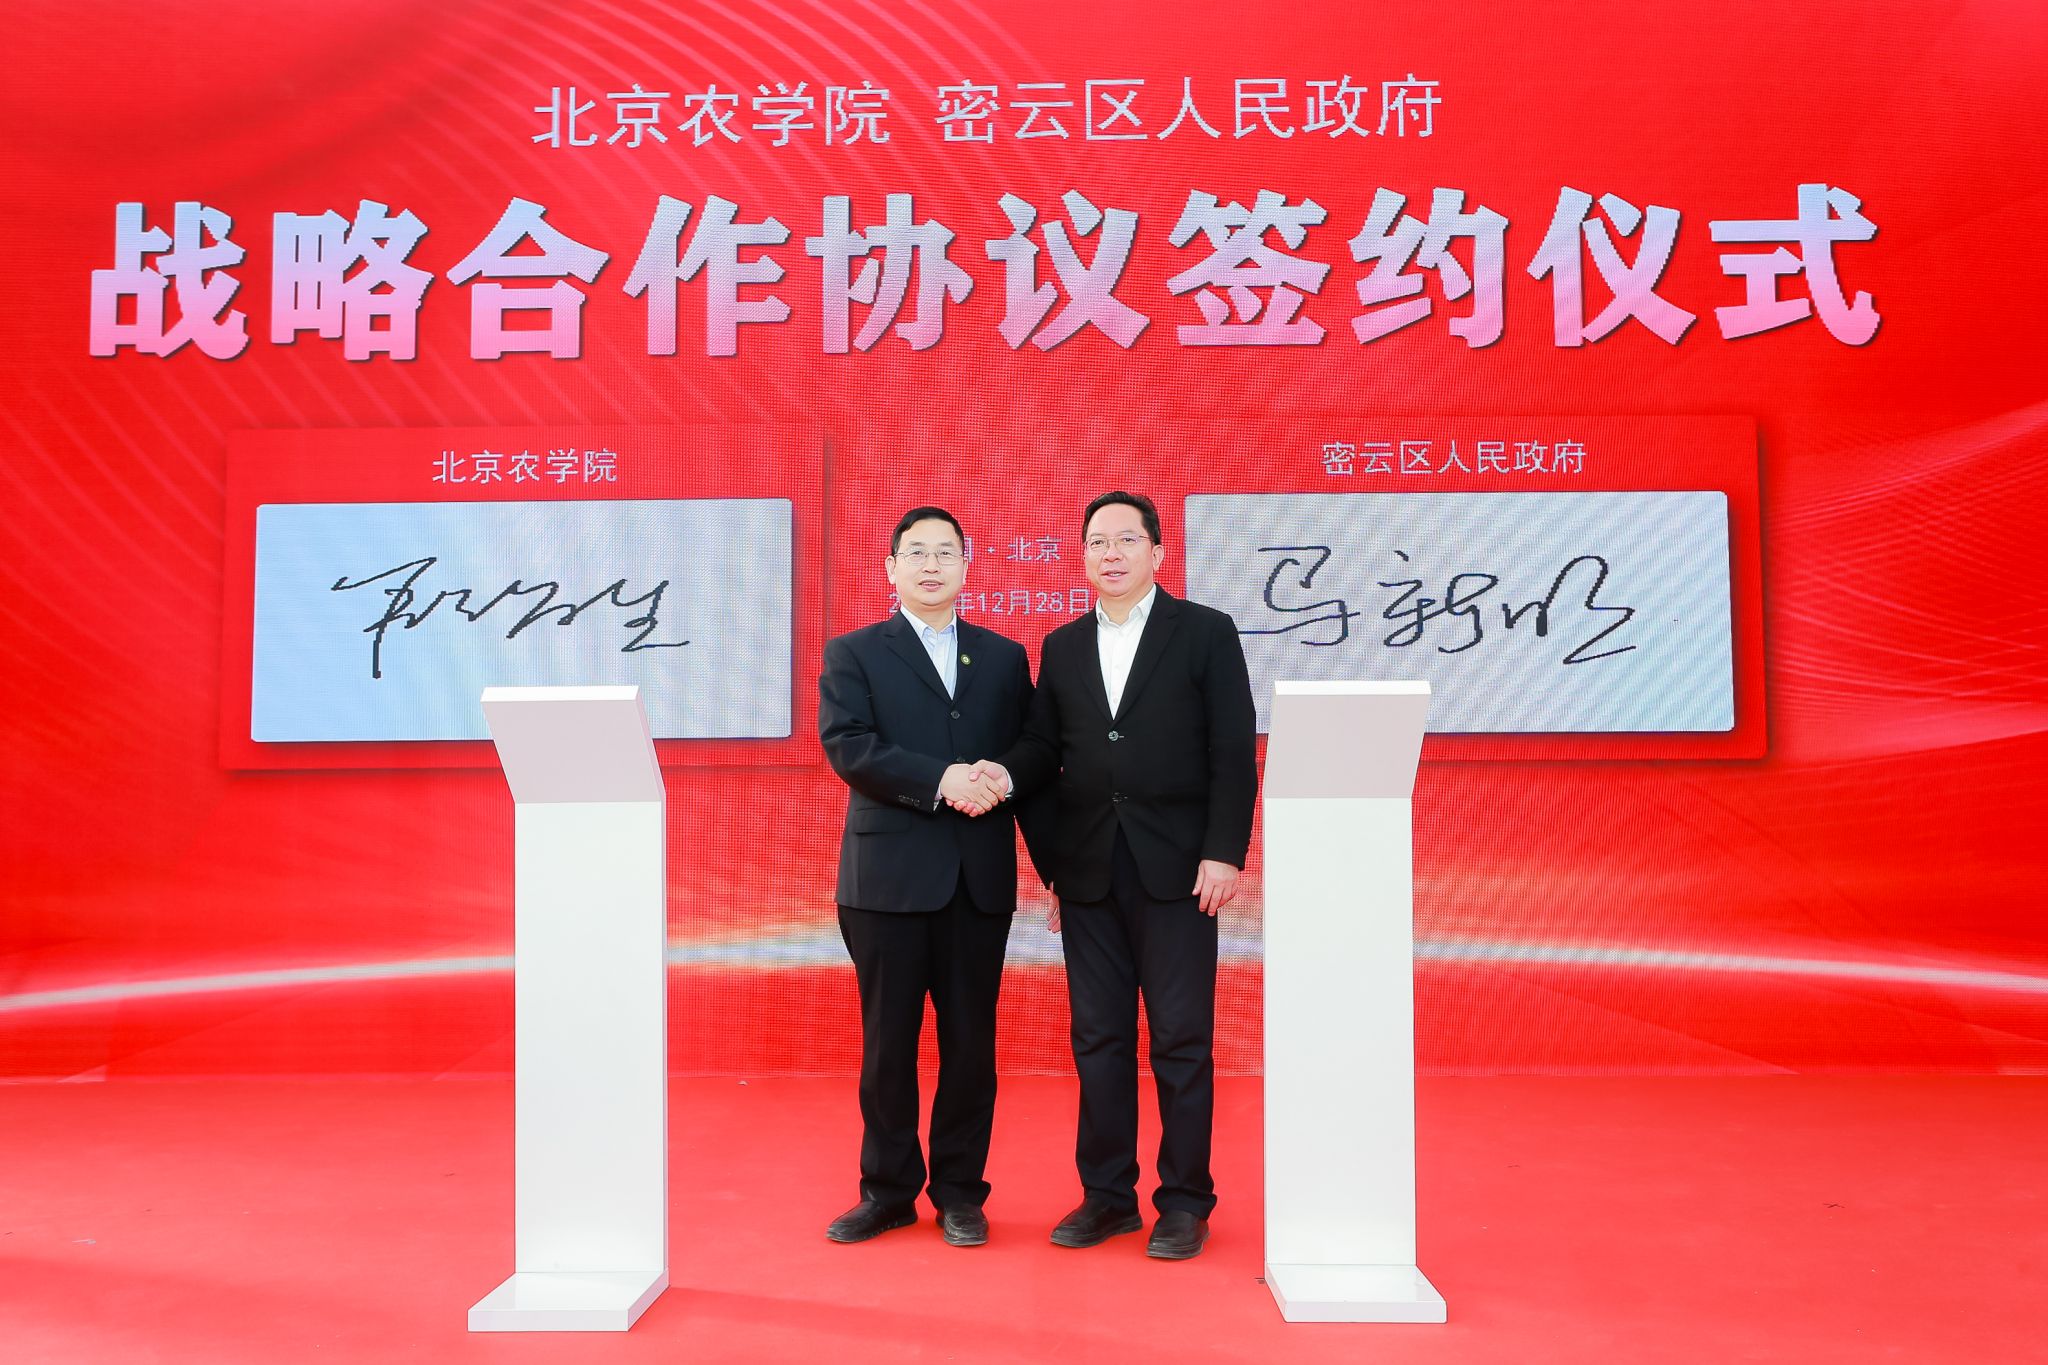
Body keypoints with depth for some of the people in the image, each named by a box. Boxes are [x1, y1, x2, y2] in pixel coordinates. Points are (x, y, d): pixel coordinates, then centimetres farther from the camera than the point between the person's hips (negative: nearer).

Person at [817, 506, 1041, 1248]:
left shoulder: (1004, 656, 14)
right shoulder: (853, 653, 6)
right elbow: (846, 745, -9)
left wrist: (1001, 779, -13)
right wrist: (940, 781, -18)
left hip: (981, 876, 2)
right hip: (888, 873, -2)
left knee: (971, 1039, 6)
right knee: (887, 1040, 6)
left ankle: (960, 1191, 20)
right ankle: (888, 1189, 20)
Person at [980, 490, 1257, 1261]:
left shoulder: (1205, 633, 1)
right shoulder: (1062, 647, 14)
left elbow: (1234, 754, -4)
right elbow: (1044, 747, 11)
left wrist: (1223, 852, -12)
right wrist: (1006, 773, -11)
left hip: (1177, 869, -4)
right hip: (1088, 872, 4)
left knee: (1181, 1040, 2)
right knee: (1098, 1038, 9)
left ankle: (1185, 1202, 15)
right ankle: (1107, 1195, 21)